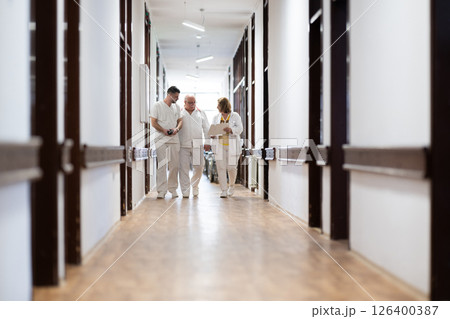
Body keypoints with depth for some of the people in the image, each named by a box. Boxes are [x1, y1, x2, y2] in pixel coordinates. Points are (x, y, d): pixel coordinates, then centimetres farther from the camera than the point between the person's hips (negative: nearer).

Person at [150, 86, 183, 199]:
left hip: (174, 139, 4)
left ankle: (173, 189, 13)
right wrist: (164, 130, -17)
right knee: (162, 165, -7)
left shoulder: (177, 107, 17)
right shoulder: (157, 106, 2)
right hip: (161, 139, -4)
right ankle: (161, 190, -5)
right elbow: (153, 122, -3)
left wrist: (177, 129, -6)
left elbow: (180, 121, 16)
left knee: (175, 165, 3)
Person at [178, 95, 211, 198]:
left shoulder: (201, 113, 14)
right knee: (183, 168, -5)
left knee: (199, 167, -1)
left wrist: (207, 142, 9)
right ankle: (185, 191, 2)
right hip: (183, 144, -2)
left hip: (197, 145, 2)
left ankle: (195, 187, 21)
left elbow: (206, 128, 15)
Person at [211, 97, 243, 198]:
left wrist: (230, 130, -25)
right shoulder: (216, 117, 15)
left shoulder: (235, 116, 4)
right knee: (221, 167, -7)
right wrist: (213, 134, -13)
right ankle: (224, 190, -3)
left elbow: (240, 129, -6)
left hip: (232, 146, -2)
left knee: (231, 167, -1)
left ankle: (231, 186, 25)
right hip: (220, 145, 2)